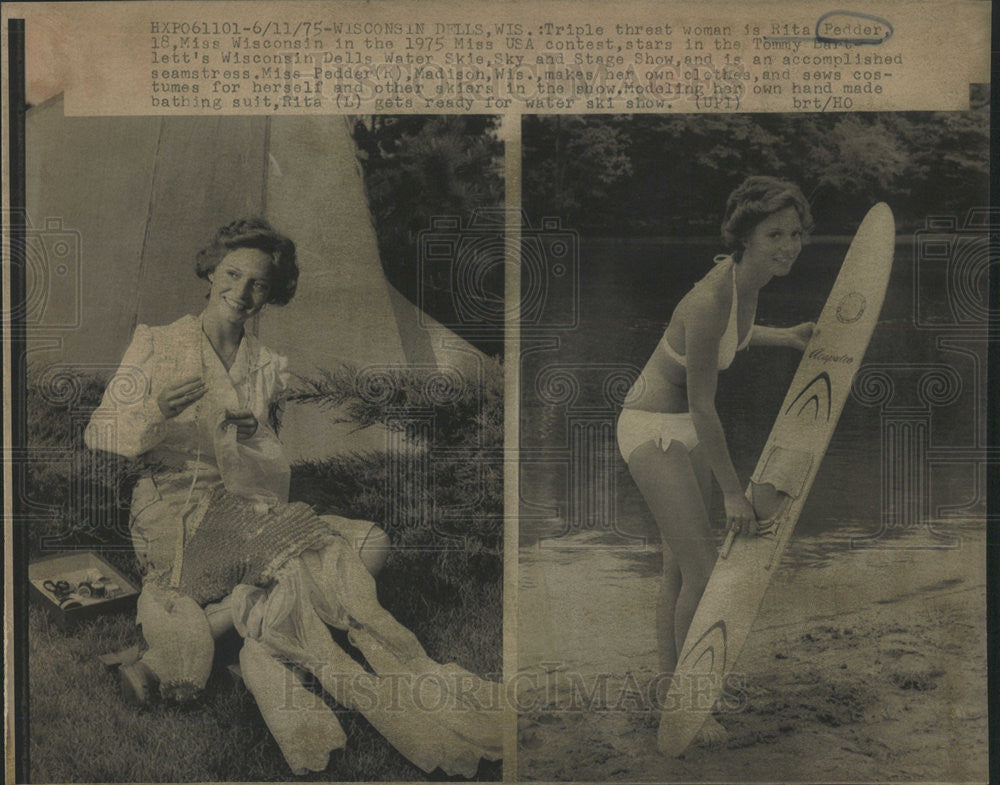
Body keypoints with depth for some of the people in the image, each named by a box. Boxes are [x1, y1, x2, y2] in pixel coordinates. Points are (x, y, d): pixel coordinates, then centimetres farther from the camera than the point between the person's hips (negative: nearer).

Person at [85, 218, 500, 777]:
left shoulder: (269, 367, 17)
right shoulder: (157, 344, 9)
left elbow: (275, 475, 11)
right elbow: (98, 435, 2)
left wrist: (252, 437, -11)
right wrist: (156, 412, -16)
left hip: (248, 509, 5)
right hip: (176, 511, -4)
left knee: (372, 542, -21)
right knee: (307, 554, -33)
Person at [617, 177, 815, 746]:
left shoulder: (747, 279, -4)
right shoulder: (711, 300, -30)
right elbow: (704, 408, -24)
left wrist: (782, 337, 15)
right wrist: (734, 492, -17)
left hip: (686, 428, 9)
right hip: (652, 428, -9)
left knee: (679, 565, 16)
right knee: (702, 571, -7)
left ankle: (671, 679, 32)